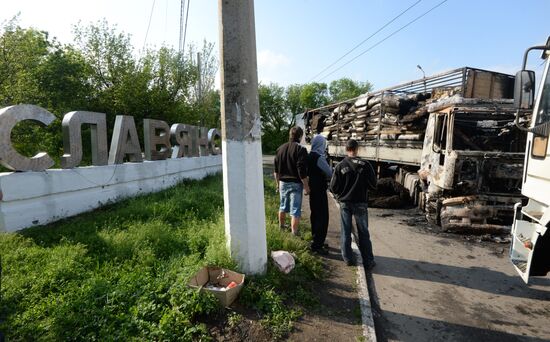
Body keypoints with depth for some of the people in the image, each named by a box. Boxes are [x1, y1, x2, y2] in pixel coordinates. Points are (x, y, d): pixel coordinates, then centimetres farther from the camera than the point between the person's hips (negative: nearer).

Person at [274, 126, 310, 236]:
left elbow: (276, 169, 12)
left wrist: (278, 182, 22)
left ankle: (281, 227, 39)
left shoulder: (280, 148, 7)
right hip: (295, 183, -6)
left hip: (283, 182, 6)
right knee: (295, 210, 0)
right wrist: (306, 187, -12)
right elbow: (302, 171, -19)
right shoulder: (300, 149, -13)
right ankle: (294, 233, 3)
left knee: (283, 206, 22)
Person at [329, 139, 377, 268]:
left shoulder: (340, 166, -7)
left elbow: (333, 187, -7)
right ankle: (368, 261, 17)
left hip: (344, 203, 1)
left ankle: (348, 258, 18)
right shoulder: (365, 165, -10)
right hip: (360, 203, 0)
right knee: (363, 233, 10)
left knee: (345, 232, 12)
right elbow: (373, 185, -4)